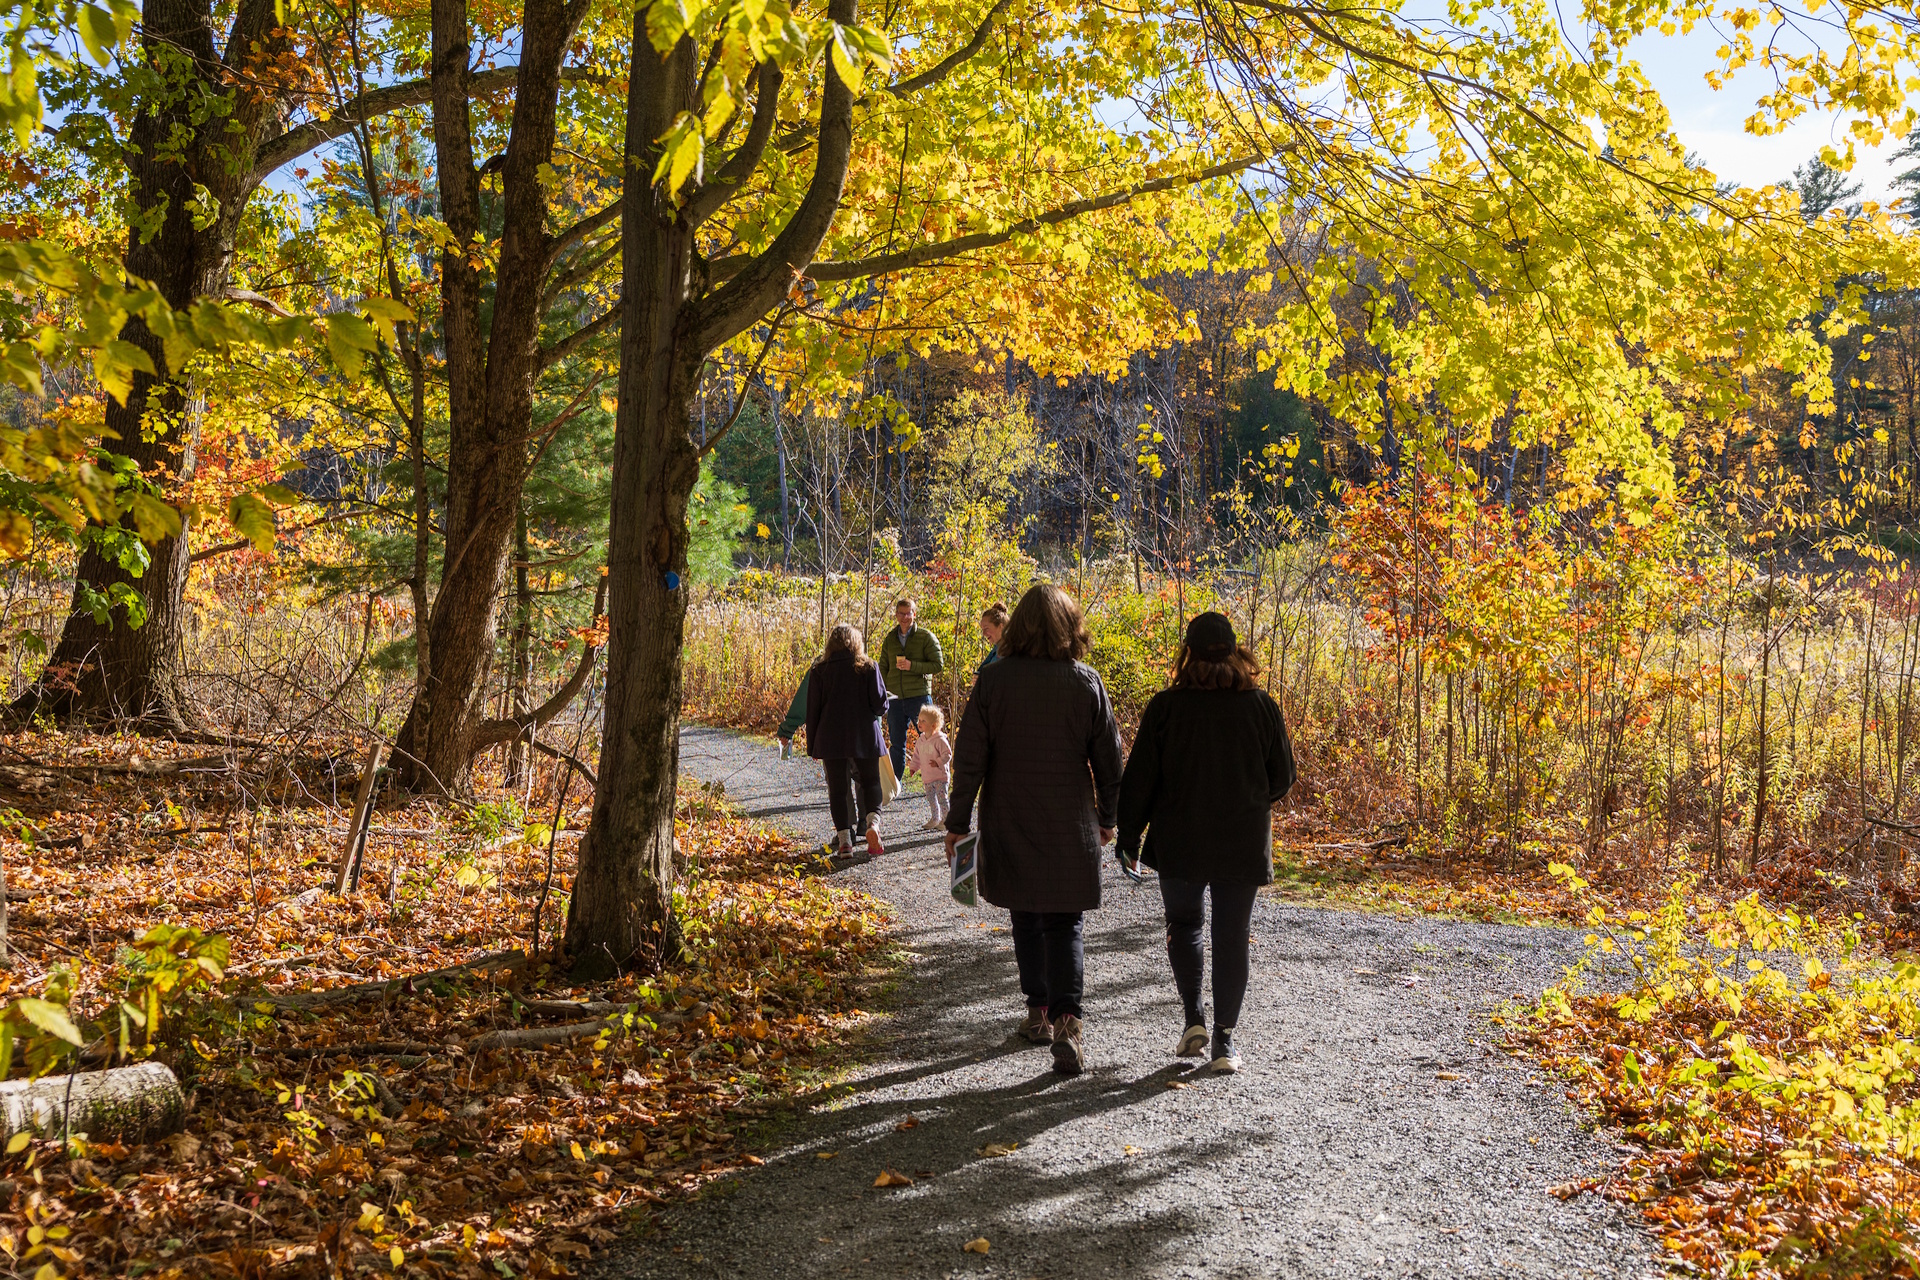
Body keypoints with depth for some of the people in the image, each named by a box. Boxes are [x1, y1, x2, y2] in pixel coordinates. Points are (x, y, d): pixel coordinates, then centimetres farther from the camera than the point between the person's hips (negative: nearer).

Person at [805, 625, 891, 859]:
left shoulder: (819, 671, 2)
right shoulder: (868, 667, -1)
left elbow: (813, 710, 3)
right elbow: (880, 703, -6)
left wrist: (813, 745, 9)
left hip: (831, 739, 0)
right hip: (864, 737, 0)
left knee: (838, 788, 7)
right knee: (870, 782, 12)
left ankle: (844, 838, 1)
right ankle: (872, 822, -14)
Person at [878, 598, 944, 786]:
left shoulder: (926, 637, 0)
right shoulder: (889, 639, 13)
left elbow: (938, 665, -6)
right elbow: (883, 669, 19)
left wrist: (912, 666, -17)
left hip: (919, 696, -4)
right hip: (895, 699, 4)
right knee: (897, 744, 9)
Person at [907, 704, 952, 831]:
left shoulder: (940, 740, -14)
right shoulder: (920, 741, 8)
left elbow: (947, 754, -15)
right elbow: (917, 756, 18)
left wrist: (938, 762, -28)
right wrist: (913, 767, 7)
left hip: (940, 775, -7)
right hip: (927, 776, 7)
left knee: (941, 797, -5)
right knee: (931, 799, 14)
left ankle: (945, 819, 4)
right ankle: (934, 819, 25)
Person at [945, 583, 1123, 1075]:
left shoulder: (994, 679, -6)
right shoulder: (1086, 683, -5)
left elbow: (969, 757, -5)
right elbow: (1108, 759, 1)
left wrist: (958, 822, 2)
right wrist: (1107, 818, 15)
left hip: (1009, 826, 1)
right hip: (1070, 829, -1)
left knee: (1026, 919, 18)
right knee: (1065, 924, 4)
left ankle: (1038, 1011, 27)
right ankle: (1066, 1021, -12)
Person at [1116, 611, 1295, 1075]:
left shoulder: (1166, 706, -8)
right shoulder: (1262, 705, -2)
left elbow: (1139, 779, -6)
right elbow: (1282, 779, 6)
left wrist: (1129, 836, 5)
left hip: (1180, 843, -1)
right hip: (1243, 844, 1)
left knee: (1183, 924, 19)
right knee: (1232, 937, 8)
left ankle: (1194, 1017, 7)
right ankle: (1225, 1039, 8)